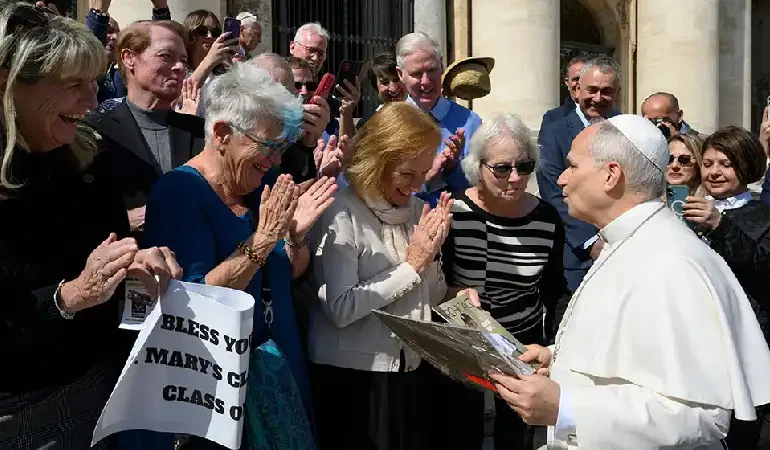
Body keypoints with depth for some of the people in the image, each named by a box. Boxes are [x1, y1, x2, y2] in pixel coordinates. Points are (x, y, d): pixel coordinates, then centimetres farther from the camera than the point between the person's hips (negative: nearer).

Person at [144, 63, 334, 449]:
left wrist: (295, 234, -9)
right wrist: (262, 240, -29)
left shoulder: (257, 189, 4)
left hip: (279, 365, 7)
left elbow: (291, 273, 11)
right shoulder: (178, 192, -17)